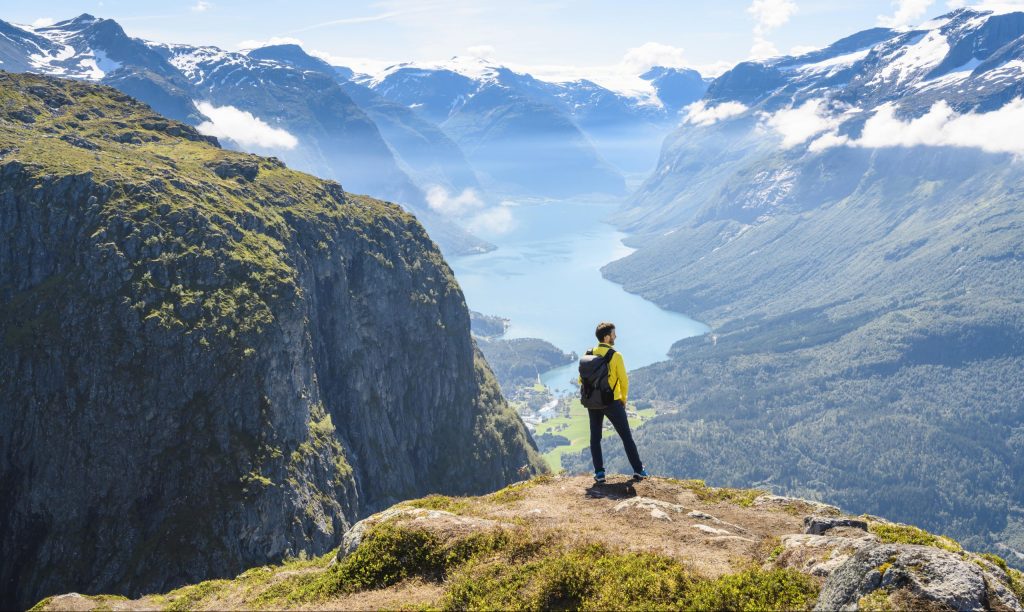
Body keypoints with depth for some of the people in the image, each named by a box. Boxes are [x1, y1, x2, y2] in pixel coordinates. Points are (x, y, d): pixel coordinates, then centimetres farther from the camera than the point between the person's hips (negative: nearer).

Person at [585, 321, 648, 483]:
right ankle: (638, 470, 13)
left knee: (595, 438, 13)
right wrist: (624, 399, 6)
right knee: (626, 436, 8)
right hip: (612, 402, -3)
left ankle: (599, 472, 9)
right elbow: (624, 380, -10)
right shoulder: (616, 356, -13)